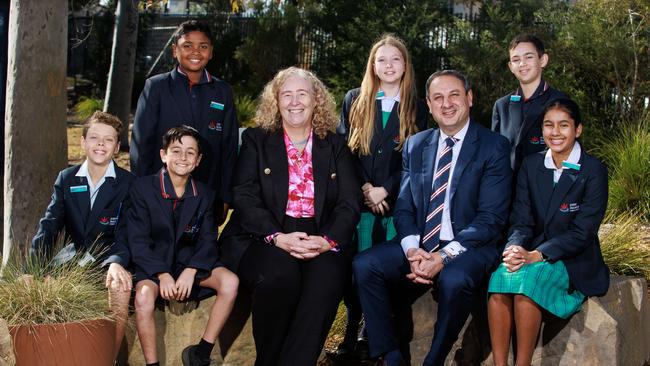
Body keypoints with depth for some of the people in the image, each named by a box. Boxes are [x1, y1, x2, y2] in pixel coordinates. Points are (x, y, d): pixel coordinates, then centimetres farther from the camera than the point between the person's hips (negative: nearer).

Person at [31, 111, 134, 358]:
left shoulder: (128, 183, -2)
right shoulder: (65, 179, 8)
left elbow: (124, 235, -11)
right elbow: (49, 226, -2)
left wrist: (116, 263, -34)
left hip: (109, 256, -3)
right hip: (73, 254, 3)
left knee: (121, 286, -35)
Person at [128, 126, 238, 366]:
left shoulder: (204, 195, 6)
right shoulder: (143, 188, -5)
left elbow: (208, 240, 1)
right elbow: (137, 240, -10)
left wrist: (191, 271, -18)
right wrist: (162, 274, -21)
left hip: (190, 263, 4)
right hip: (153, 263, -3)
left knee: (230, 281, -22)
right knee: (144, 296, -35)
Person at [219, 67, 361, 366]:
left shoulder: (336, 146, 16)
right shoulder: (256, 140, 12)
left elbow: (350, 203, 5)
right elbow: (245, 197, -1)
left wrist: (327, 240, -16)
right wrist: (278, 237, -18)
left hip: (321, 241, 1)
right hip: (263, 238, -1)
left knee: (327, 278, -32)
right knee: (279, 274, -34)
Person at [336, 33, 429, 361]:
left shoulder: (416, 107, 9)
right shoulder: (354, 100, 10)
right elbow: (343, 149, 4)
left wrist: (384, 190, -9)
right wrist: (364, 188, -8)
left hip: (395, 202, 0)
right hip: (358, 200, 0)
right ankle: (353, 331, 6)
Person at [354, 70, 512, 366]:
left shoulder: (494, 147, -3)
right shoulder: (414, 146, 12)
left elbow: (491, 218, -10)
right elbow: (403, 208, 8)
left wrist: (444, 257, -20)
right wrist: (412, 251, -13)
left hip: (469, 249, -4)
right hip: (419, 247, 5)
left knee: (454, 280, -36)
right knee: (364, 265, -19)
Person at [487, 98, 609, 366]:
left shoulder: (593, 171, -6)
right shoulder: (531, 166, 8)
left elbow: (582, 232, -12)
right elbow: (521, 221, 3)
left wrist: (537, 255, -22)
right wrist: (515, 248, -19)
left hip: (574, 263, -4)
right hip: (531, 255, 4)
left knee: (525, 280, -33)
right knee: (500, 277, -29)